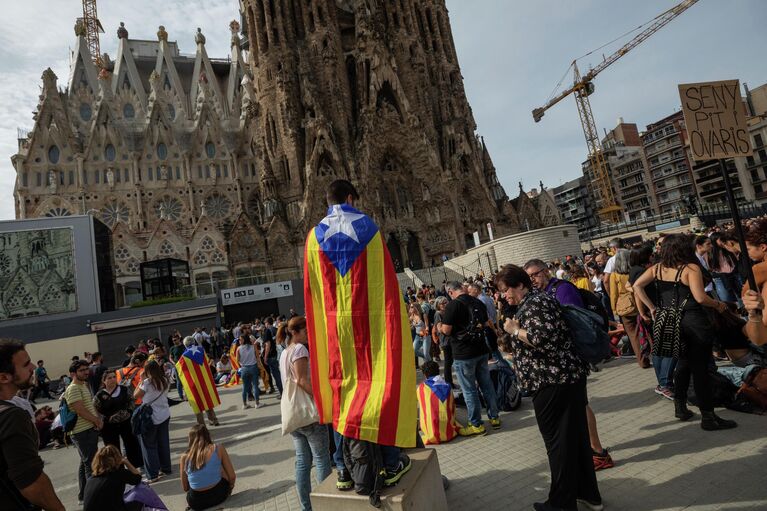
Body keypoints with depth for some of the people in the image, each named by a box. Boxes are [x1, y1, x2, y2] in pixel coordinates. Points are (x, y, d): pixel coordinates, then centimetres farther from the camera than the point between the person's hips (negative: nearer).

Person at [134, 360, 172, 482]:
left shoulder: (147, 382, -14)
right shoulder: (165, 381, 3)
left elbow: (136, 396, -4)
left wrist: (141, 381, 0)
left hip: (151, 418, -6)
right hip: (165, 416, 6)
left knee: (150, 445, 5)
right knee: (164, 443, 16)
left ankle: (153, 475, 7)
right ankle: (165, 468, 26)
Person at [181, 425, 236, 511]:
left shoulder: (184, 457, -2)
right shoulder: (218, 449, -7)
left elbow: (185, 488, 7)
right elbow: (232, 477, -4)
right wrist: (230, 487, 18)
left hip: (195, 503, 3)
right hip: (218, 495, -3)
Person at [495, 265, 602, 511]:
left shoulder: (535, 303, -16)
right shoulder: (535, 300, 15)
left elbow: (543, 339, -27)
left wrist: (515, 330, -16)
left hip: (553, 384, -10)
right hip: (568, 378, 10)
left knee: (558, 442, 2)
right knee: (576, 437, 18)